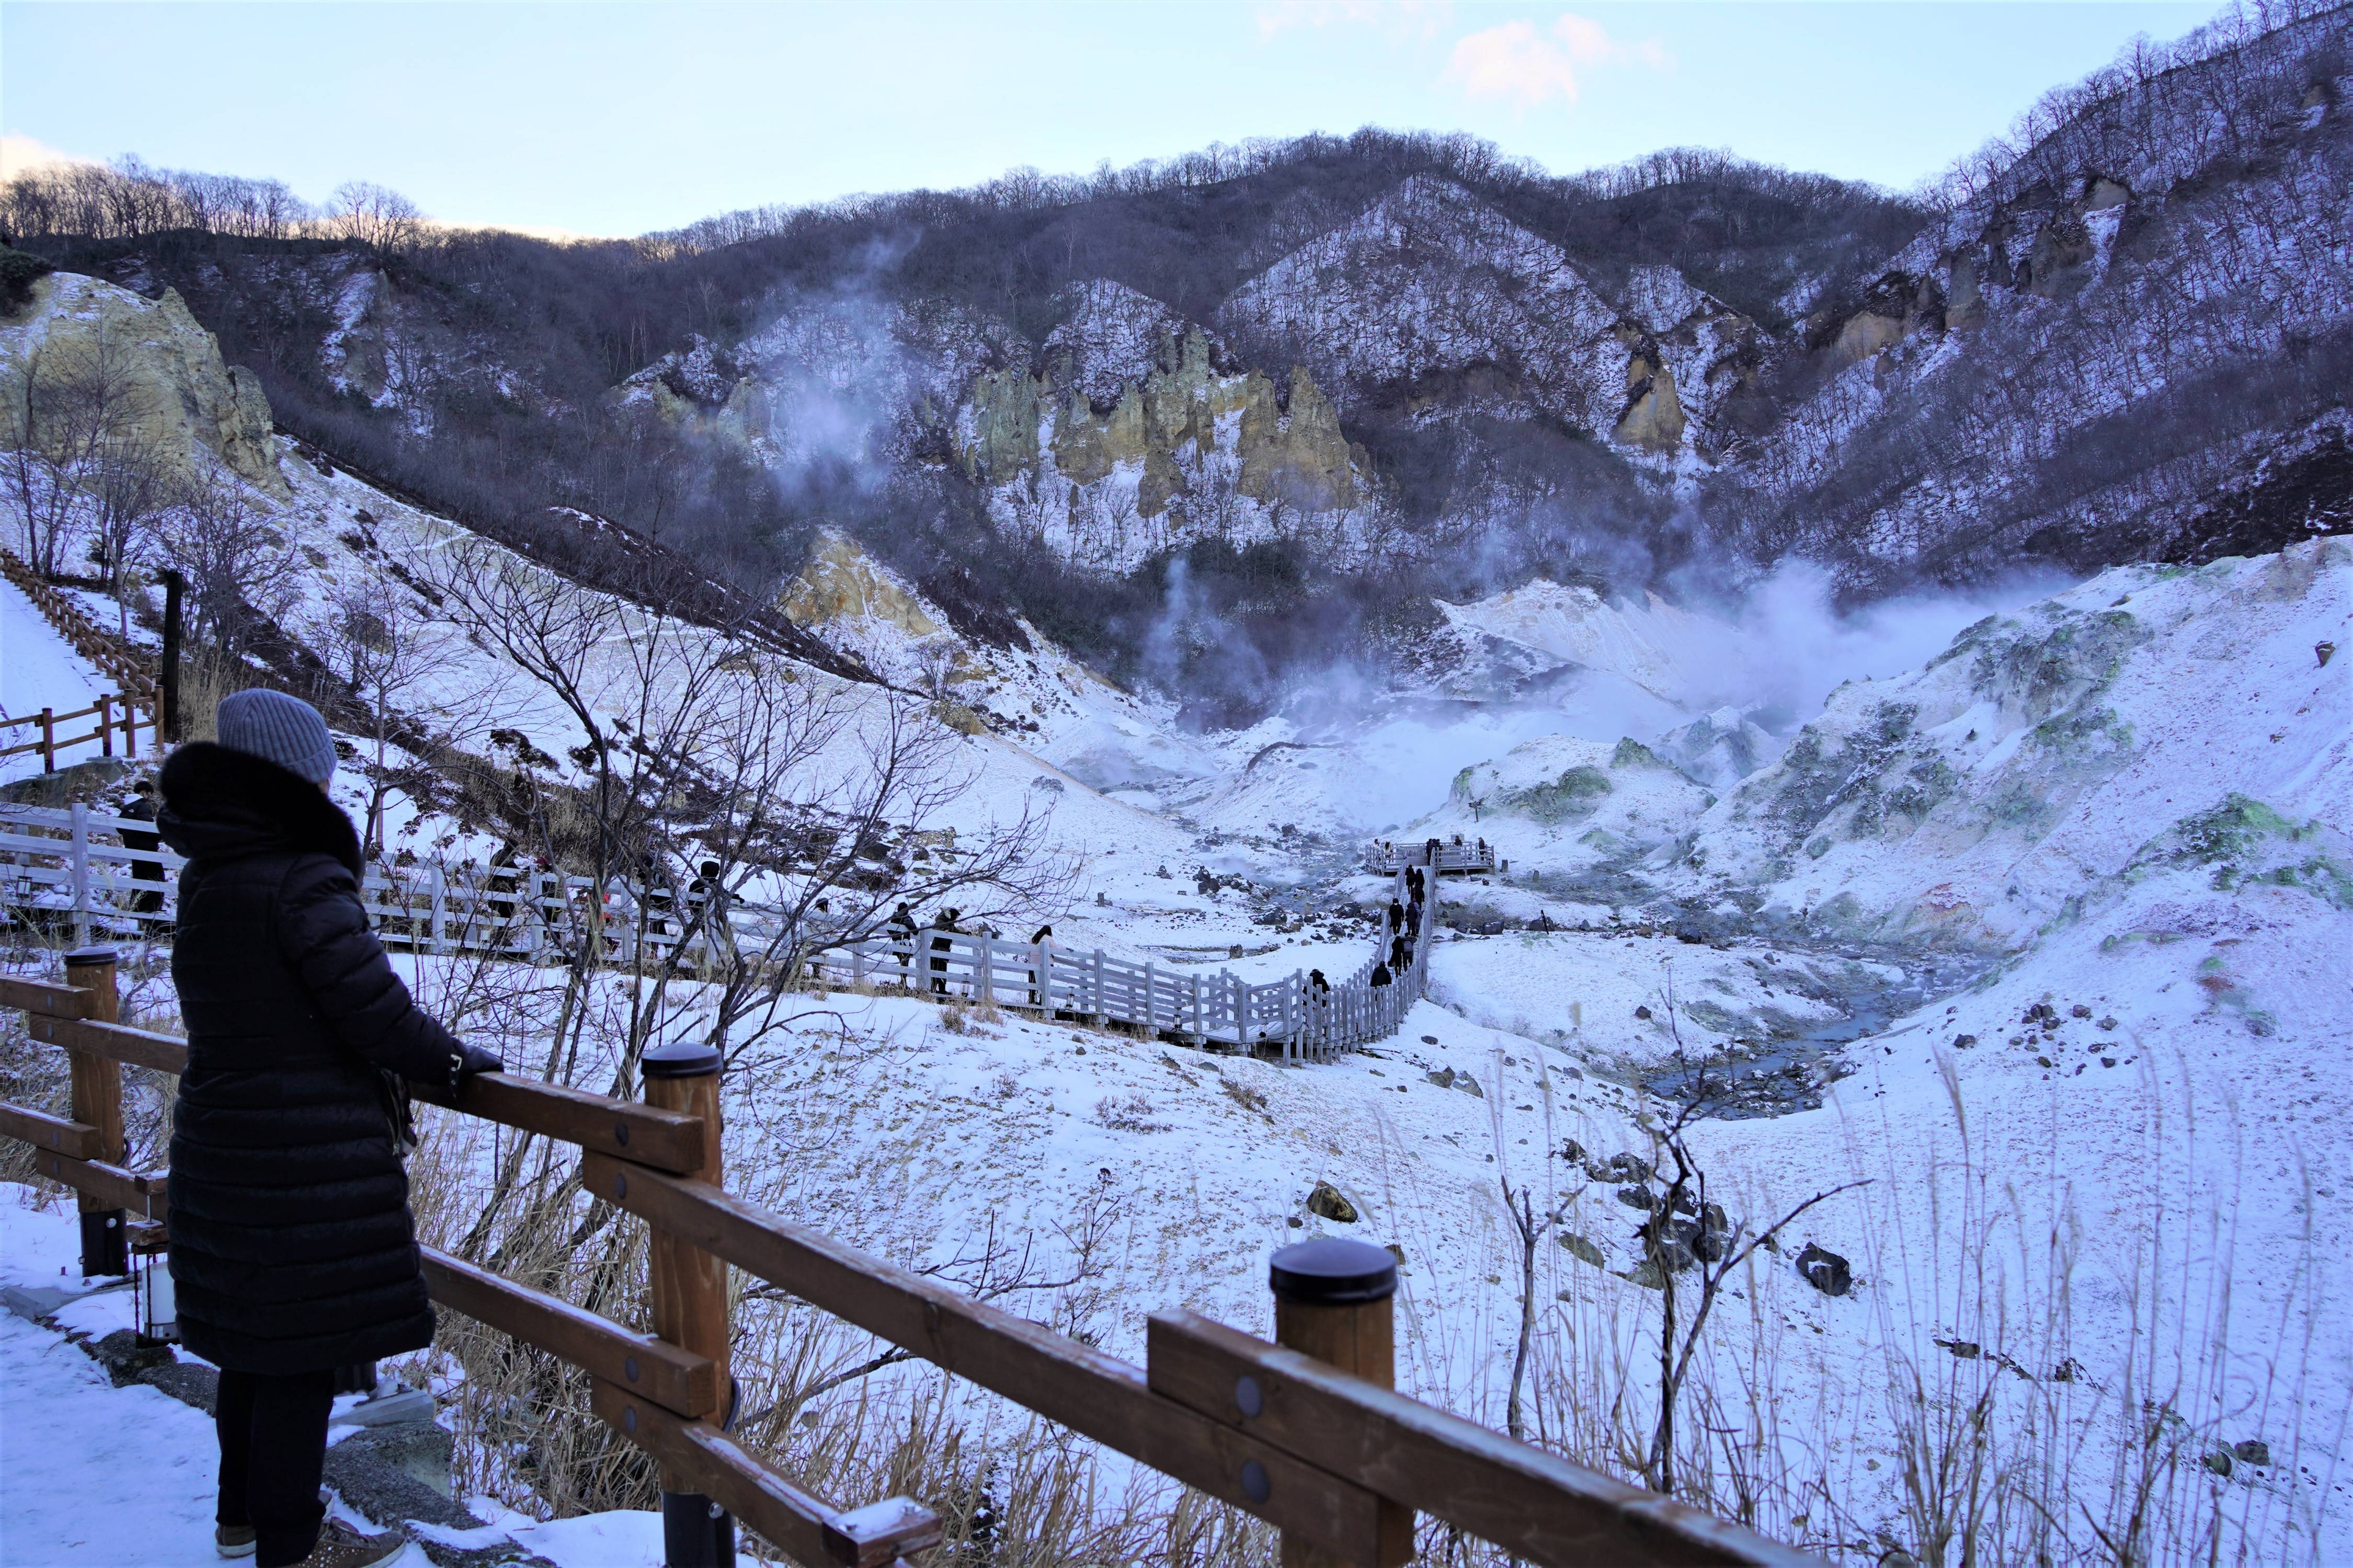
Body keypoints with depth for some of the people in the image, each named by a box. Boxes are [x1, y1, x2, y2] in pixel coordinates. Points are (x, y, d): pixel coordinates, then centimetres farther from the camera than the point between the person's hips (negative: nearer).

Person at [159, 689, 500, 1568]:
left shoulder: (203, 879, 7)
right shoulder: (303, 880, -21)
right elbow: (373, 1008, -20)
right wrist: (454, 1059, -2)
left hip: (221, 1147, 9)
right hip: (309, 1160, -9)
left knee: (253, 1337, 22)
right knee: (306, 1346, 4)